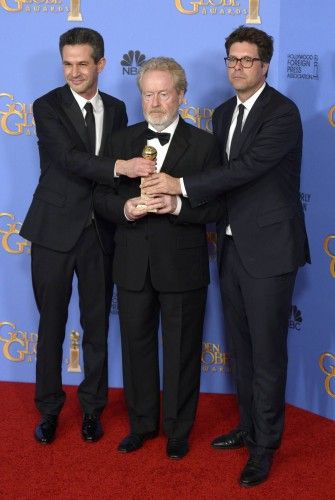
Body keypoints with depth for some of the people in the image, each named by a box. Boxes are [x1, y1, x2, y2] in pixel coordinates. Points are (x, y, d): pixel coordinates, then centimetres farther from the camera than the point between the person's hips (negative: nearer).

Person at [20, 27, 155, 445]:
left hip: (99, 231, 3)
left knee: (97, 323, 11)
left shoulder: (116, 109, 7)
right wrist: (119, 167, -35)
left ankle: (92, 406, 28)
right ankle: (48, 409, 24)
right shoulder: (48, 106, -6)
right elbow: (69, 158, -22)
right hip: (55, 230, -3)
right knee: (52, 324, 8)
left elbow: (120, 167, 9)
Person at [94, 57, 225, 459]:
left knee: (181, 351, 8)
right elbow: (101, 196, 7)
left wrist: (178, 204, -23)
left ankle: (178, 430, 26)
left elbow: (217, 206, -6)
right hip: (133, 265, 3)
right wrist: (123, 208, -14)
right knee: (136, 346, 14)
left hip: (182, 267, -3)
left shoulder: (203, 145, -2)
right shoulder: (123, 140, 8)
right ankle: (142, 423, 32)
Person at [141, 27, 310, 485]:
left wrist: (181, 185, -22)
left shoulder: (282, 113, -13)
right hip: (232, 245, 8)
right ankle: (249, 426, 34)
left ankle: (265, 446, 16)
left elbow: (248, 167, -23)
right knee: (240, 347, 17)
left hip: (269, 249, -7)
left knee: (267, 351, 2)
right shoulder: (223, 114, 12)